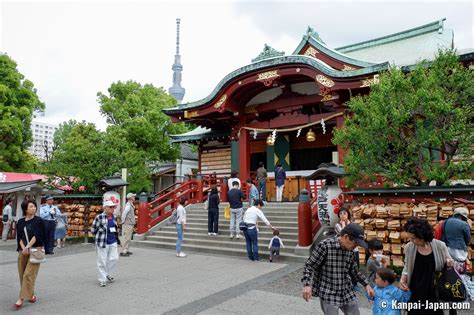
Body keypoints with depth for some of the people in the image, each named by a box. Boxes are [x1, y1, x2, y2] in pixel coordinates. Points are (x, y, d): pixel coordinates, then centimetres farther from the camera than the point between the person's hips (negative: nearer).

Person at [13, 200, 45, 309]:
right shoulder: (20, 222, 9)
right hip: (22, 251, 5)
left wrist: (28, 247, -21)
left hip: (35, 250, -5)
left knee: (29, 274, -10)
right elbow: (19, 237, 3)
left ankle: (21, 299, -7)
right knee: (22, 274, 9)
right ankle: (31, 295, 25)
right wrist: (23, 248, -12)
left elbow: (36, 235, -11)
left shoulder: (38, 220, -2)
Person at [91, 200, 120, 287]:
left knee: (114, 258, 7)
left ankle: (108, 274, 30)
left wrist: (117, 237, 14)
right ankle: (102, 279, 18)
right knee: (102, 261, 3)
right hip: (102, 242, -6)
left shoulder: (114, 217, 8)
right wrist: (103, 230, -10)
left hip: (113, 242, 6)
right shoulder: (99, 217, -11)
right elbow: (93, 230, -7)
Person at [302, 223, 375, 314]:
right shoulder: (324, 245, -20)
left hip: (347, 292, 7)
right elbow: (309, 265, -15)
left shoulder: (350, 250, 1)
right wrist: (307, 285, -25)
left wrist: (366, 284, 14)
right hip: (328, 294, -6)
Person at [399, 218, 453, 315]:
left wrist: (449, 262, -16)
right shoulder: (409, 247, -8)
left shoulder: (439, 246, -11)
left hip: (435, 292, -1)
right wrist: (403, 278, -9)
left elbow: (448, 262, 6)